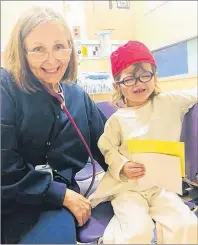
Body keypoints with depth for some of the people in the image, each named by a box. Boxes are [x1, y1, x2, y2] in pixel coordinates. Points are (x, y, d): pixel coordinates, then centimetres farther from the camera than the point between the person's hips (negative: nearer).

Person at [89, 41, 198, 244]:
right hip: (127, 187, -2)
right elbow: (107, 149, -2)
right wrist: (122, 167, -17)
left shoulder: (170, 103, 2)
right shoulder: (118, 119, -6)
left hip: (163, 185, 3)